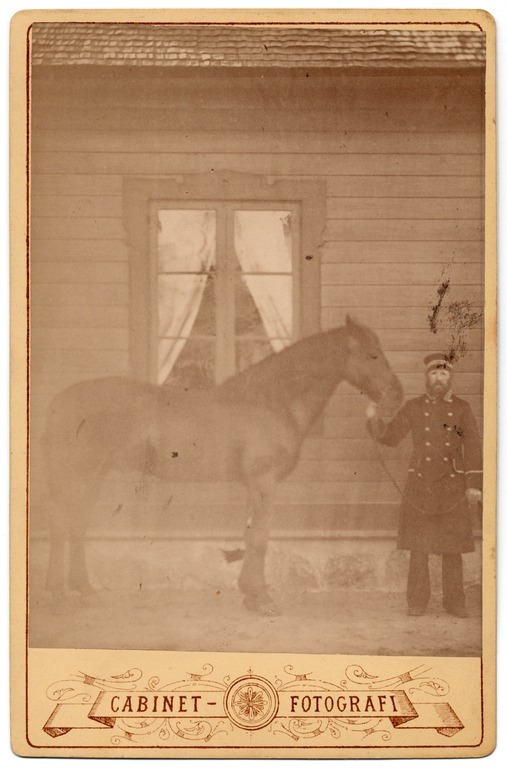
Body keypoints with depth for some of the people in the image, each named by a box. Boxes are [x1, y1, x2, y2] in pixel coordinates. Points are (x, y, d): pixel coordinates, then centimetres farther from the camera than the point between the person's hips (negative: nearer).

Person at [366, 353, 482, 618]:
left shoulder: (462, 408, 4)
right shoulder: (413, 407, 6)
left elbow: (473, 448, 2)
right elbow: (389, 436, 6)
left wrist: (474, 484, -5)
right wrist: (373, 419, -12)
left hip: (453, 488, 0)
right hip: (419, 485, 0)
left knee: (452, 549, 3)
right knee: (418, 548, 2)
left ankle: (454, 601, 13)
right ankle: (417, 601, 10)